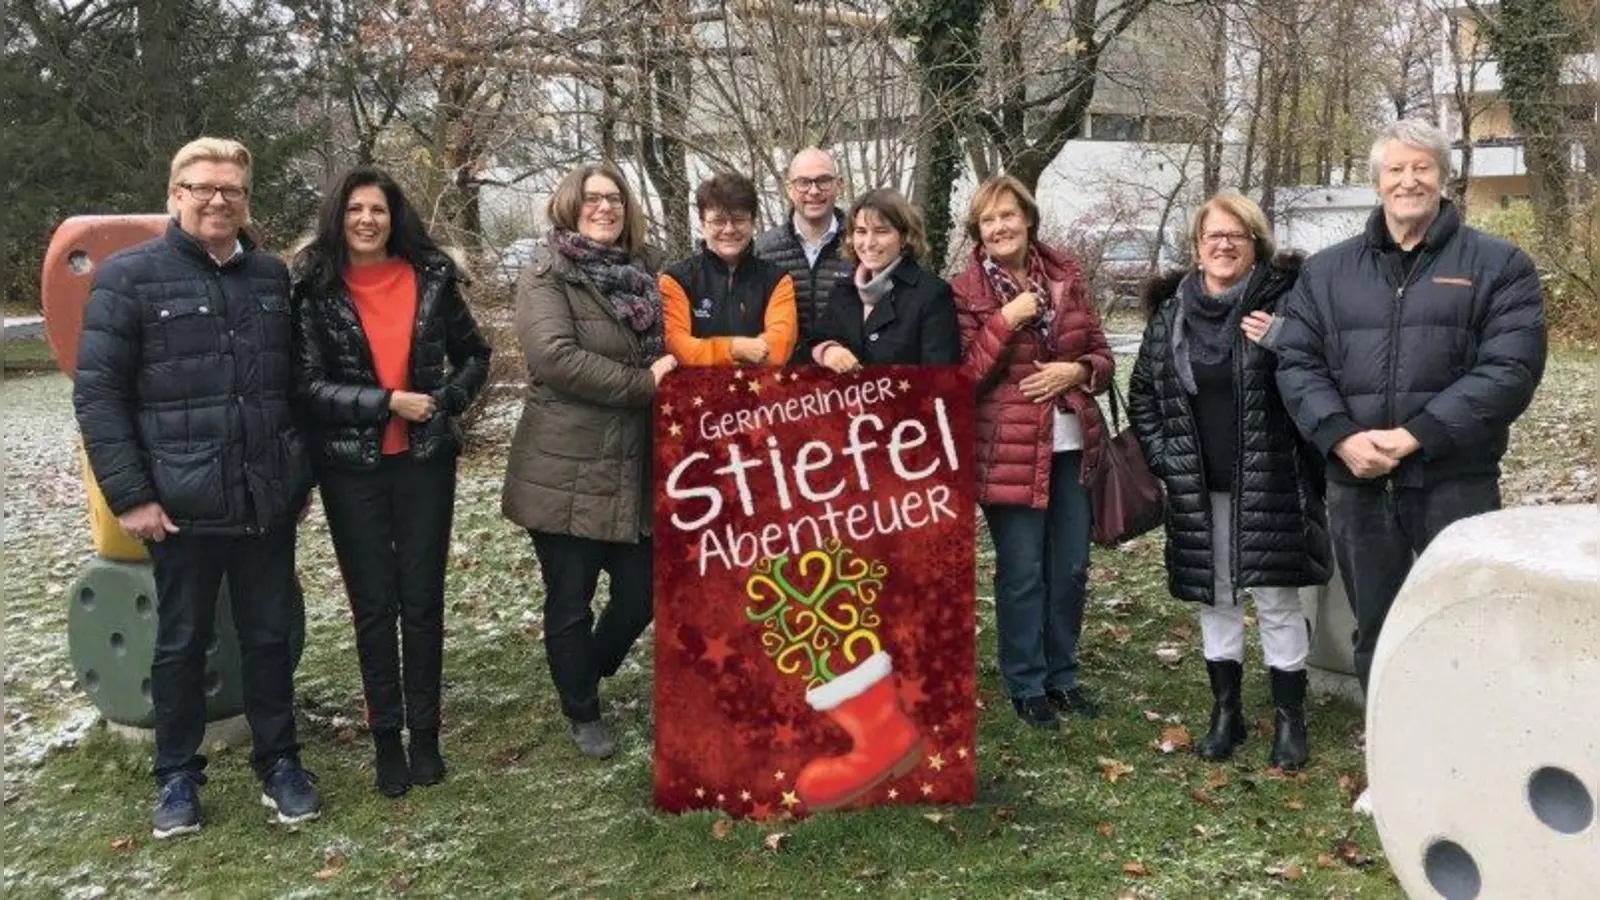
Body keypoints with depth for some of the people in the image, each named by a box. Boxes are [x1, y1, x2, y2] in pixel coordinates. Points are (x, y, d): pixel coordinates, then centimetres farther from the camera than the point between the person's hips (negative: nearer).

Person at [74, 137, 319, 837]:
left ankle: (279, 763, 26)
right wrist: (129, 493, -12)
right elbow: (97, 392, -7)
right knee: (182, 642, 10)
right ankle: (178, 775, 26)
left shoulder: (273, 277, 9)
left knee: (270, 635, 12)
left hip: (268, 499, 3)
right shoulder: (129, 276, -4)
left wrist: (304, 473, 11)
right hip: (182, 503, -3)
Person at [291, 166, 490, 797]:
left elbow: (473, 355, 11)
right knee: (374, 604, 6)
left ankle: (424, 733, 18)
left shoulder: (431, 278, 1)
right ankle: (386, 738, 17)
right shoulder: (315, 289, -5)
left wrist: (446, 401, -6)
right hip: (352, 466, -1)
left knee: (423, 599, 7)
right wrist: (386, 403, -17)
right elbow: (307, 385, -9)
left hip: (425, 459, 1)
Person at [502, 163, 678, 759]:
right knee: (570, 600, 6)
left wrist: (669, 370, 3)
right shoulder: (546, 277, -6)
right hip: (566, 471, -6)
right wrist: (642, 383, -18)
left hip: (632, 471, 6)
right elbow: (556, 356, -21)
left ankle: (587, 676, 37)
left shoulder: (640, 275, 14)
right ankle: (583, 714, 25)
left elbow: (664, 352, 26)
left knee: (639, 595, 9)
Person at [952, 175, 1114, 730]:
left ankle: (1062, 676, 28)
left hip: (1071, 445, 5)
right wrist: (1006, 321, -19)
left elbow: (1101, 355, 12)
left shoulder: (1065, 276, 8)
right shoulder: (967, 291, -4)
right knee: (1022, 573, 1)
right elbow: (963, 377, -10)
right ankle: (1027, 686, 16)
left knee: (1071, 568, 12)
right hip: (1010, 450, -5)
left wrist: (1076, 371, -9)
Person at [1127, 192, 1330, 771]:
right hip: (1198, 490, 4)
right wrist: (1162, 456, 6)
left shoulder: (1282, 300, -4)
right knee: (1214, 598, 13)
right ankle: (1226, 712, 27)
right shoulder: (1171, 312, 6)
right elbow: (1142, 392, 15)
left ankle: (1290, 719, 16)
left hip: (1269, 484, -4)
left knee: (1276, 599, 2)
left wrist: (1281, 345, -21)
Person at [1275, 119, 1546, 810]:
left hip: (1456, 481, -3)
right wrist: (1343, 437, -12)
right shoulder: (1327, 271, 12)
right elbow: (1297, 363, 5)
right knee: (1377, 627, 13)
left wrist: (1414, 435, -17)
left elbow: (1510, 368, -9)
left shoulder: (1498, 266, 1)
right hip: (1357, 483, 4)